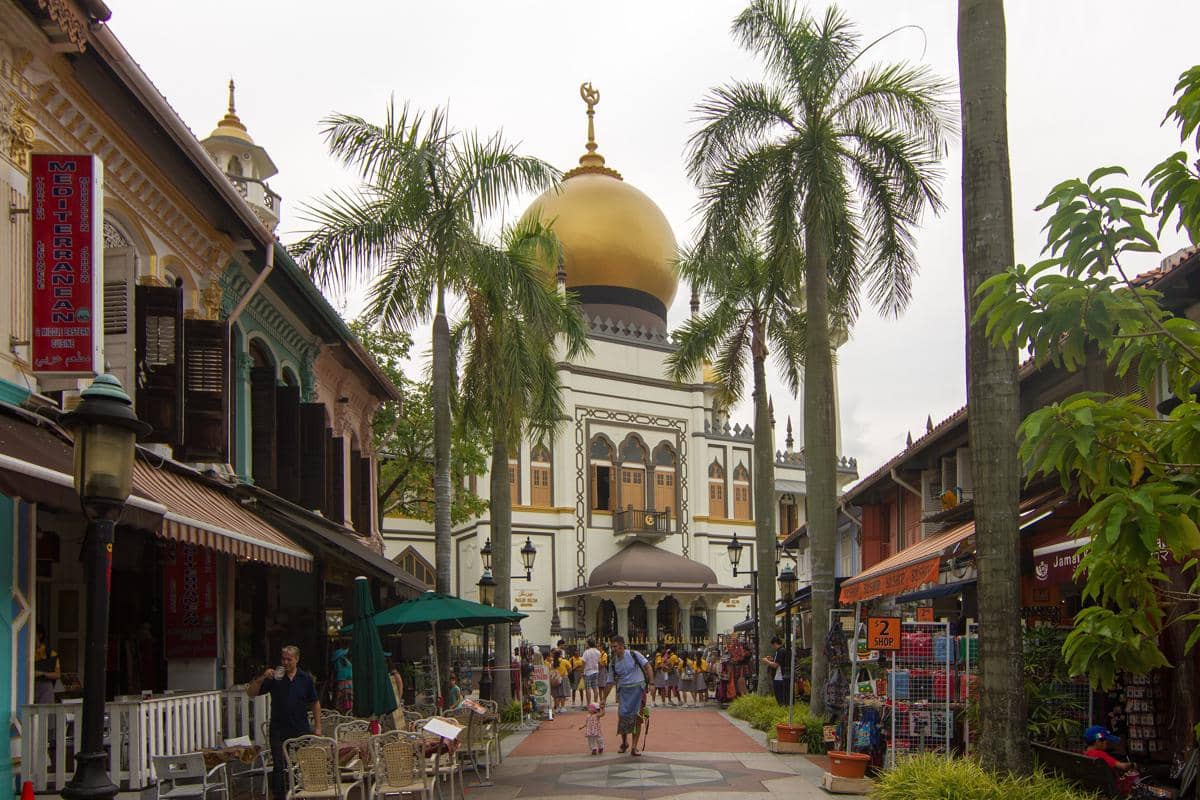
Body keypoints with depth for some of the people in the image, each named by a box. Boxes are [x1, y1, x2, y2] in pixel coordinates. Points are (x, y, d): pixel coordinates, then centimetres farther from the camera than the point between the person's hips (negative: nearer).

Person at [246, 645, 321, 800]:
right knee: (279, 767, -2)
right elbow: (251, 693, 1)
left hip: (301, 730, 1)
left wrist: (317, 727, 4)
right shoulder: (274, 677, 2)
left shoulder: (306, 679, 4)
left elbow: (315, 703, 9)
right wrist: (262, 678, -15)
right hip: (278, 731, -1)